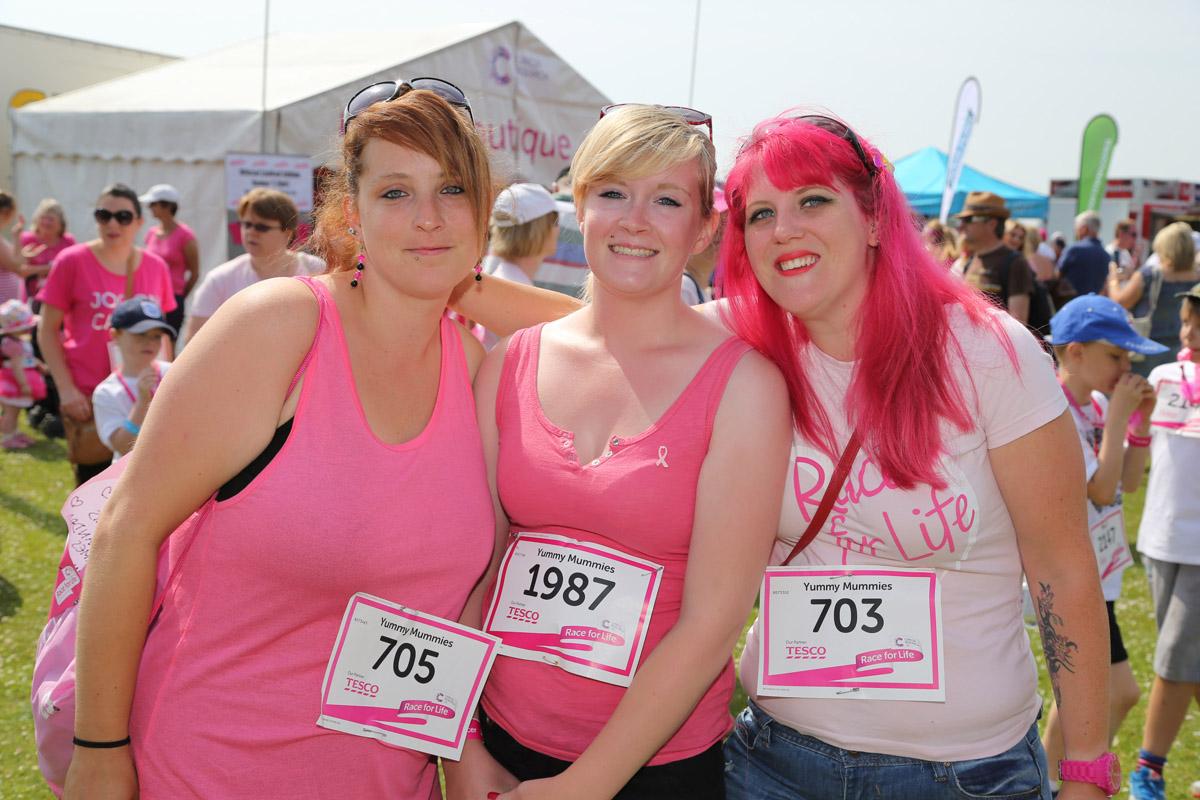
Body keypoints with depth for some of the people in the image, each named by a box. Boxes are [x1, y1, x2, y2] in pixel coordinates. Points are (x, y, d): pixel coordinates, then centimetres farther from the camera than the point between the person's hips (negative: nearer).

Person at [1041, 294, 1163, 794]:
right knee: (1120, 692, -9)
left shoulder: (1099, 406, 7)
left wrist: (1140, 421, -1)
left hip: (1097, 573, 9)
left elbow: (1129, 481, 11)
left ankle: (1045, 779, 31)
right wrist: (1118, 417, -19)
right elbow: (1102, 489, -22)